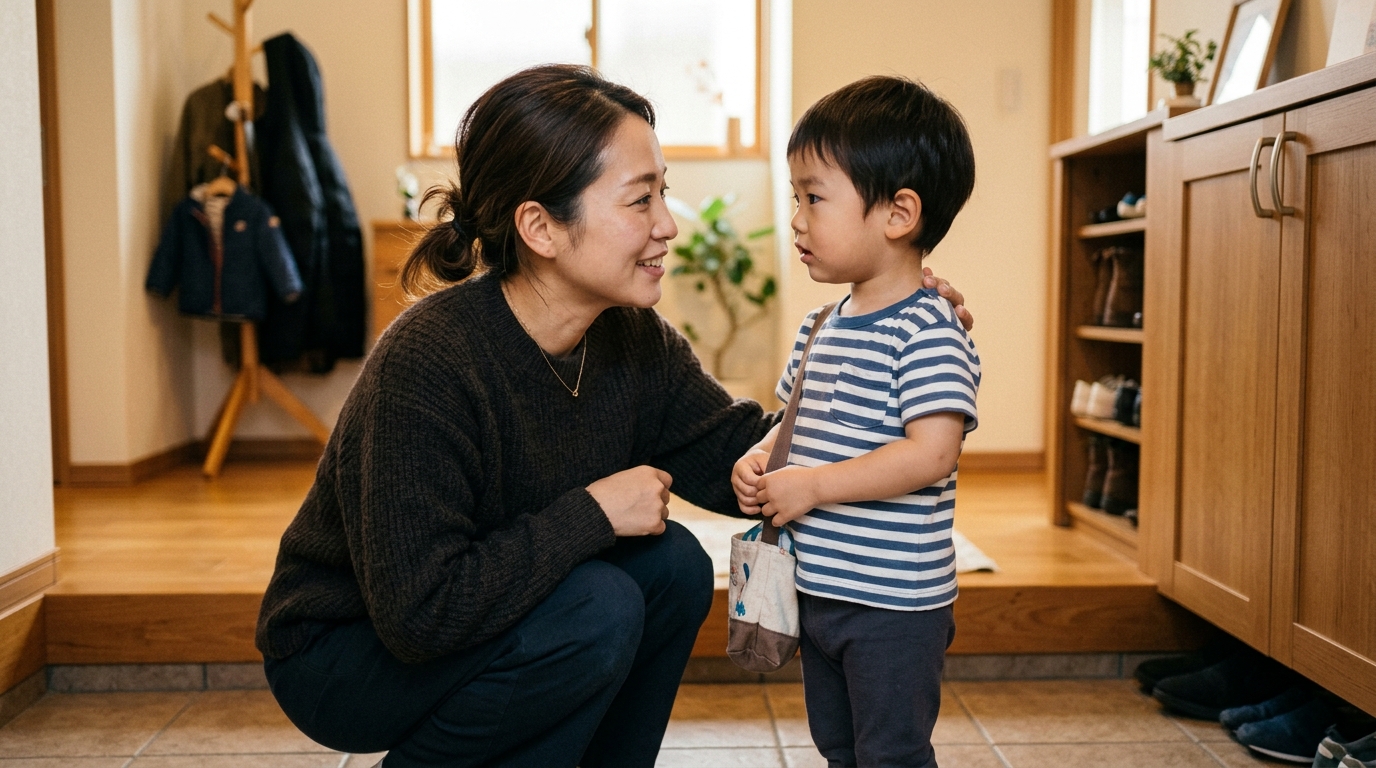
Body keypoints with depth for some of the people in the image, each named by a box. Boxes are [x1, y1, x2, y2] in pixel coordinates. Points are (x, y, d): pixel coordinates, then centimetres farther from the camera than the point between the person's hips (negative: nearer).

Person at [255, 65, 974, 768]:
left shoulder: (633, 340, -9)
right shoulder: (425, 366, -31)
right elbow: (419, 614, -33)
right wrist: (591, 513, -28)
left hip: (483, 608, 7)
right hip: (337, 658, -7)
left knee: (672, 564, -11)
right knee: (598, 609, -26)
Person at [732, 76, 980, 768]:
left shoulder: (928, 330, -18)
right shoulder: (820, 327, 7)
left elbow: (932, 452, -27)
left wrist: (811, 486, -24)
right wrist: (759, 458, -3)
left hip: (894, 604, -8)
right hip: (818, 589, 9)